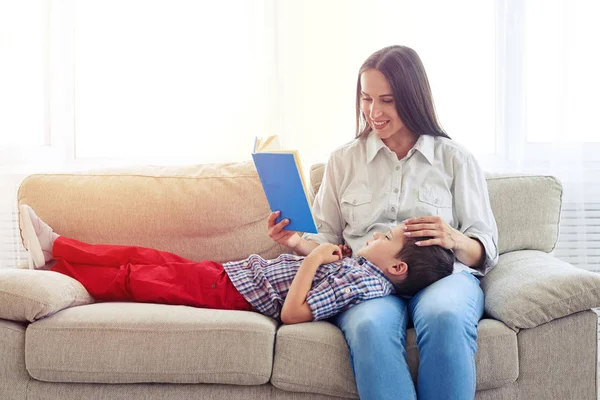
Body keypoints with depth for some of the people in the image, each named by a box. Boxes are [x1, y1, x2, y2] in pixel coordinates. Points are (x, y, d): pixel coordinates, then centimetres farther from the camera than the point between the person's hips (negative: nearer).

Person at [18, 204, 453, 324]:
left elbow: (294, 312, -31)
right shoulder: (360, 264, 2)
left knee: (132, 278, 4)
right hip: (231, 270, 8)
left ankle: (54, 262, 23)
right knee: (144, 257, 14)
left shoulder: (367, 283, -25)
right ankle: (54, 245, 28)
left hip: (232, 292, -8)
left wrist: (314, 258, -23)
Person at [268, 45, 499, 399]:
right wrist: (298, 242, -5)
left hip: (442, 274, 0)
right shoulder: (343, 161, 18)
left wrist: (454, 240, -15)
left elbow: (485, 250, 8)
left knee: (444, 317, -38)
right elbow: (328, 241, 18)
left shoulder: (455, 159, 11)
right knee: (369, 326, -36)